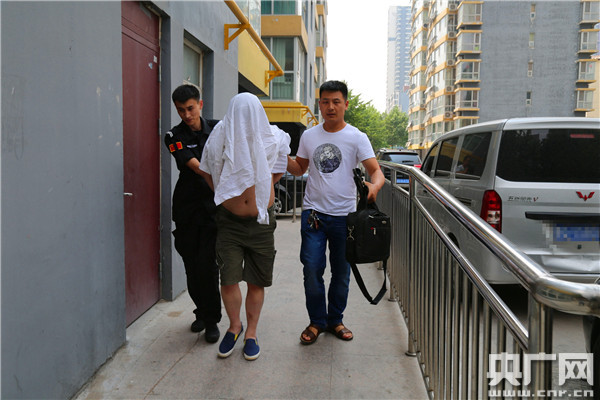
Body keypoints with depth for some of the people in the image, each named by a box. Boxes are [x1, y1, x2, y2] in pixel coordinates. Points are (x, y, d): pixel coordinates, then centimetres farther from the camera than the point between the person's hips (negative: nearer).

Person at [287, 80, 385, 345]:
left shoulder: (357, 138, -1)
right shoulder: (308, 136, 9)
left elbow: (375, 170, -8)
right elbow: (299, 169, 17)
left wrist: (374, 186, -30)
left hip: (344, 214, -1)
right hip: (313, 212, 1)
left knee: (341, 273, 10)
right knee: (312, 269, -2)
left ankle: (335, 320, 28)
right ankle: (316, 321, 17)